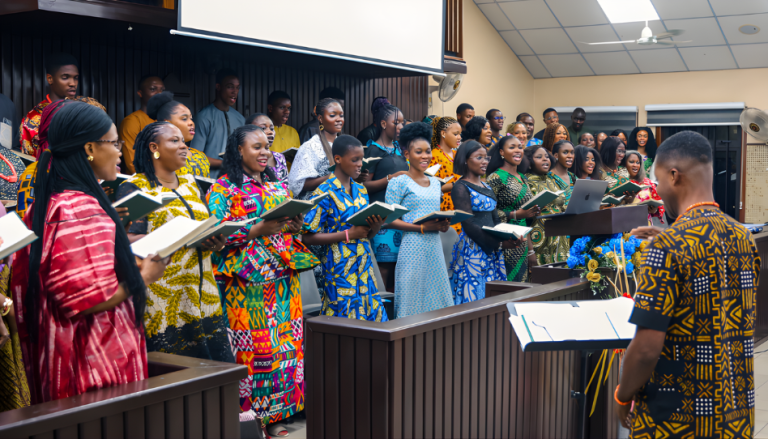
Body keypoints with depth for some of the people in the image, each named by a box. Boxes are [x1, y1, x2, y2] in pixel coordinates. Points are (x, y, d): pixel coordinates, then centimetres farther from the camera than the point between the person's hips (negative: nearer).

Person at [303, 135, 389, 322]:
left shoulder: (361, 191, 13)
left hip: (364, 269, 6)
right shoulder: (325, 192, -7)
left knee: (374, 319, 4)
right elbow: (309, 238, -11)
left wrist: (376, 227, -4)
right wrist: (347, 234, -16)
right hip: (340, 271, -6)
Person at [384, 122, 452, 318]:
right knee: (412, 303, -3)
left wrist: (442, 224, 0)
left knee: (436, 300, 7)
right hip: (413, 248, -6)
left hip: (434, 247, 6)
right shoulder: (399, 182, -4)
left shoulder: (435, 183, 16)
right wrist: (422, 228, -17)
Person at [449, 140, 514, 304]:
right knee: (474, 297, -6)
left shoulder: (486, 187, 17)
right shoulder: (461, 188, -7)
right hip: (473, 249, -7)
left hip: (493, 251, 7)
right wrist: (499, 243, -17)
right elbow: (468, 225, -14)